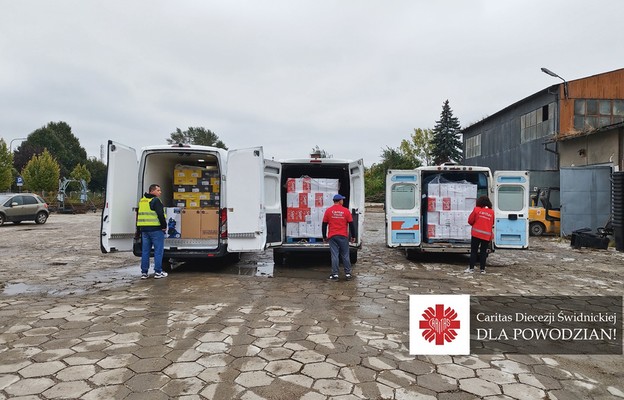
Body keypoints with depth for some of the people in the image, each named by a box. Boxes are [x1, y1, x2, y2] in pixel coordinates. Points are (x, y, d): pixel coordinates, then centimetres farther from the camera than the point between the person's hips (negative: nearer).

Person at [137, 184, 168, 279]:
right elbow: (160, 214, -19)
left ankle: (144, 272, 13)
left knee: (145, 251, 11)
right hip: (156, 229, -8)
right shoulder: (155, 201, -11)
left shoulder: (142, 200, 16)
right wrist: (164, 226, -9)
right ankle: (158, 272, 1)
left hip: (144, 229, 8)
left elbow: (139, 214, 22)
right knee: (158, 250, -1)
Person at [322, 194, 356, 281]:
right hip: (343, 236, 0)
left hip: (332, 236, 0)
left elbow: (324, 224, 4)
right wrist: (353, 236, 11)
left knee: (334, 256, 1)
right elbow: (351, 224, 2)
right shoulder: (346, 211, -1)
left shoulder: (328, 211, 1)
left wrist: (324, 237, 13)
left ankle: (335, 275, 2)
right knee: (345, 256, 8)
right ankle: (348, 274, 13)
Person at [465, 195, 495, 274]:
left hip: (476, 234, -2)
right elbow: (492, 223, 15)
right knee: (483, 252, 8)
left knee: (473, 251, 4)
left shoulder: (476, 209, -4)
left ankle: (471, 268, 4)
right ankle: (482, 269, 9)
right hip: (487, 235, 2)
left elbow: (470, 221, 1)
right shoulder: (492, 212, 5)